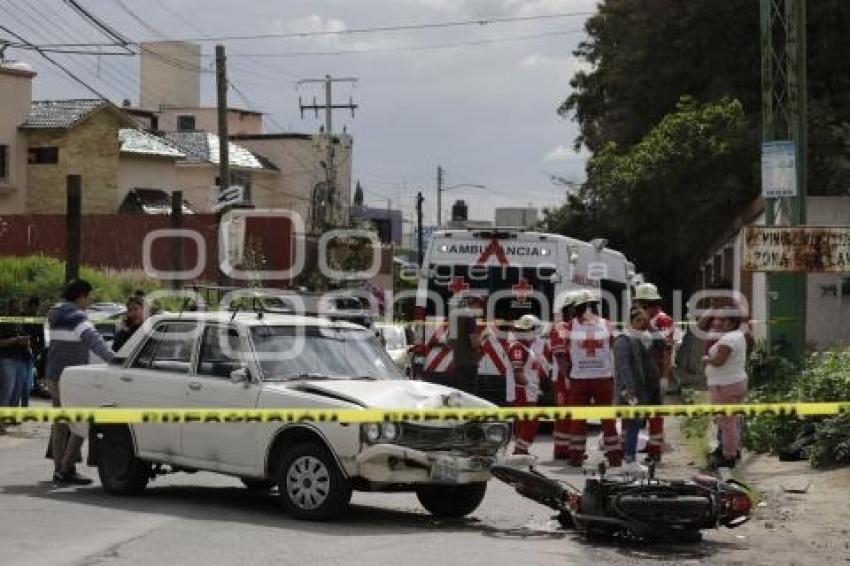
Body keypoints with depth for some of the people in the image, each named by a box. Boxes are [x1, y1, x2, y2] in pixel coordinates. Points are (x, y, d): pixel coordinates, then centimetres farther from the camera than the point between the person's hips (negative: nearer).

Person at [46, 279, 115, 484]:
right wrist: (114, 360, -37)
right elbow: (94, 341, -28)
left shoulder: (54, 316, 14)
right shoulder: (77, 318, -14)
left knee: (60, 424, 12)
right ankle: (67, 468, -10)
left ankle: (59, 468, 14)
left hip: (54, 375, 9)